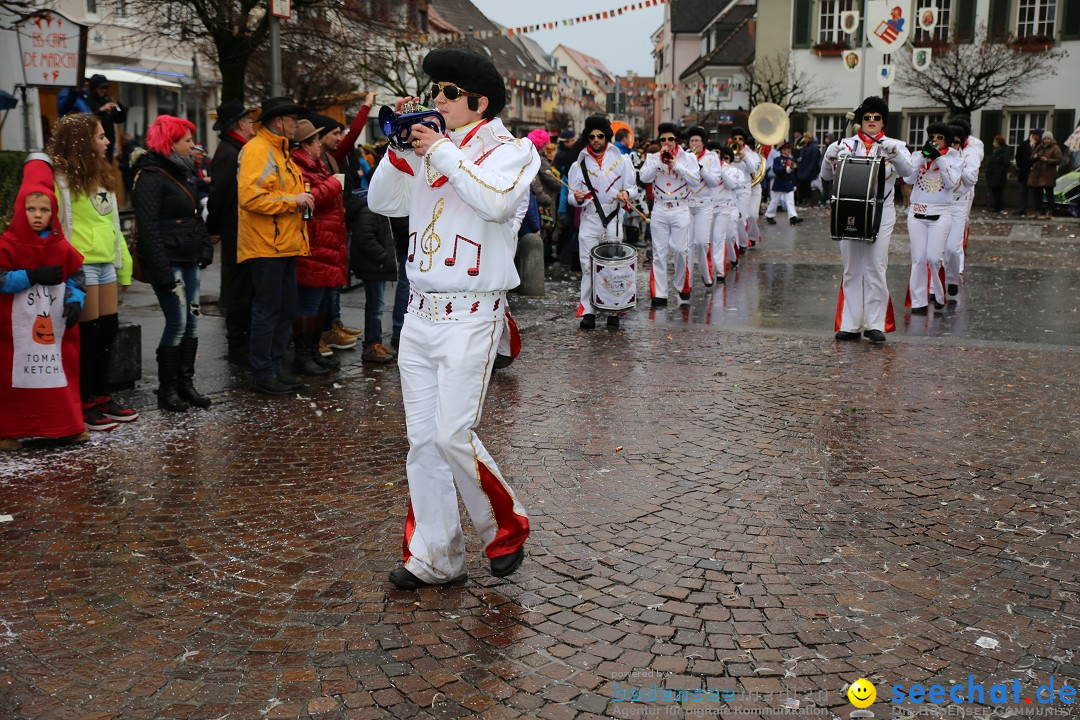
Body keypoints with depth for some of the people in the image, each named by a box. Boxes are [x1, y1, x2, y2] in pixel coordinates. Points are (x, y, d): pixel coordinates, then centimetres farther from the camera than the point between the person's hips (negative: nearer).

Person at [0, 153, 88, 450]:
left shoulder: (62, 247, 4)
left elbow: (75, 275, 10)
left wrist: (75, 301, -7)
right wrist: (34, 276, -21)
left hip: (55, 325, 4)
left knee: (61, 371, 9)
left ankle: (66, 426, 20)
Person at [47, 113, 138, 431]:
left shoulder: (101, 174, 17)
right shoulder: (61, 176, -11)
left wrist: (124, 261, 17)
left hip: (106, 263, 8)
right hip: (80, 264, -8)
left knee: (109, 330, 11)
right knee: (88, 333, -3)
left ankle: (101, 396, 23)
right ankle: (83, 405, 8)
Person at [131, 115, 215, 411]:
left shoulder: (184, 171, 15)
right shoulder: (151, 177, -13)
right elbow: (149, 228, -18)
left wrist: (204, 246, 11)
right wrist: (162, 270, -21)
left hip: (189, 260, 9)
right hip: (168, 262, -9)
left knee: (192, 321, 8)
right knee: (177, 322, -7)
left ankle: (185, 383, 18)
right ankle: (167, 389, 6)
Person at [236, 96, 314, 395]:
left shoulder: (279, 150, 20)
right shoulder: (257, 149, -12)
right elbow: (251, 197, -22)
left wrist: (301, 197, 11)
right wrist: (293, 200, -18)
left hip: (285, 244, 10)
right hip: (266, 245, -10)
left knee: (286, 308, 12)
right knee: (268, 309, -5)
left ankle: (275, 367, 21)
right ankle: (262, 374, 3)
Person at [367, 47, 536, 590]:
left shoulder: (510, 148, -3)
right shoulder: (429, 150, 15)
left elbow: (498, 201, -24)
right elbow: (382, 201, 12)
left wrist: (443, 152, -15)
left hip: (470, 316, -6)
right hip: (420, 315, 6)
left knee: (453, 435, -12)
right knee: (422, 441, 6)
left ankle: (506, 529, 13)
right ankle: (434, 558, 17)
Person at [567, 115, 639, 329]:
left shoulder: (621, 161, 5)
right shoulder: (579, 165, 6)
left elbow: (632, 187, 7)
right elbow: (572, 197, 5)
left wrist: (626, 193, -16)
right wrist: (577, 198, -18)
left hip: (613, 221, 0)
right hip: (589, 221, 0)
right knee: (588, 267, -4)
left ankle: (613, 311, 12)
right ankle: (587, 311, -1)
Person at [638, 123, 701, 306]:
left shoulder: (689, 158, 4)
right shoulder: (653, 158, 6)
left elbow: (696, 181, -8)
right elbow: (644, 178, -9)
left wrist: (676, 165, -14)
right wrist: (659, 161, -16)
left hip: (681, 210, -1)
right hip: (659, 210, 1)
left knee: (681, 251, -2)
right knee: (659, 253, 0)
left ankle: (683, 288, 20)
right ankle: (659, 294, 1)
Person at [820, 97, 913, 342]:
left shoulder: (894, 146, 5)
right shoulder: (847, 144, 8)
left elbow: (906, 170, -12)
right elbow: (827, 176, 3)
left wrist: (894, 152, -31)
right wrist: (829, 158, -18)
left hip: (881, 214, -1)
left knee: (876, 268, -3)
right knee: (851, 269, 5)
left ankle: (875, 324, 2)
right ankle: (850, 324, 9)